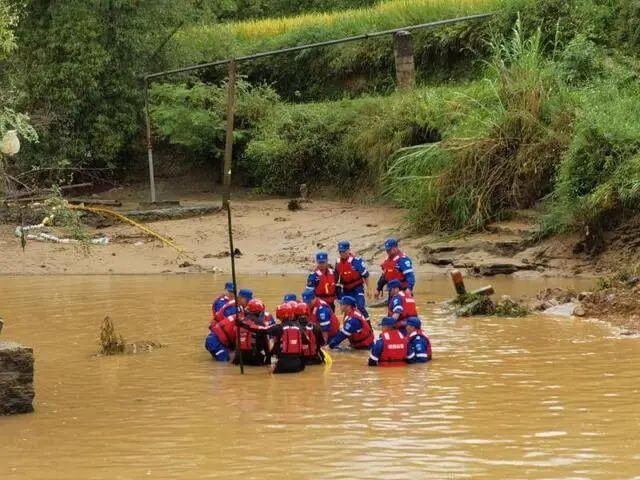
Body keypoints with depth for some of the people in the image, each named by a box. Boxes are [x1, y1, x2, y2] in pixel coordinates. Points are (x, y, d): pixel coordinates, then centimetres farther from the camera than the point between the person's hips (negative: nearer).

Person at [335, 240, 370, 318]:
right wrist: (337, 290, 16)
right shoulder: (338, 263, 3)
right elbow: (336, 278, 16)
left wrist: (368, 289, -9)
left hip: (357, 287, -6)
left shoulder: (356, 260, -16)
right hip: (346, 290, 6)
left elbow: (365, 275, -11)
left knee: (360, 307, -17)